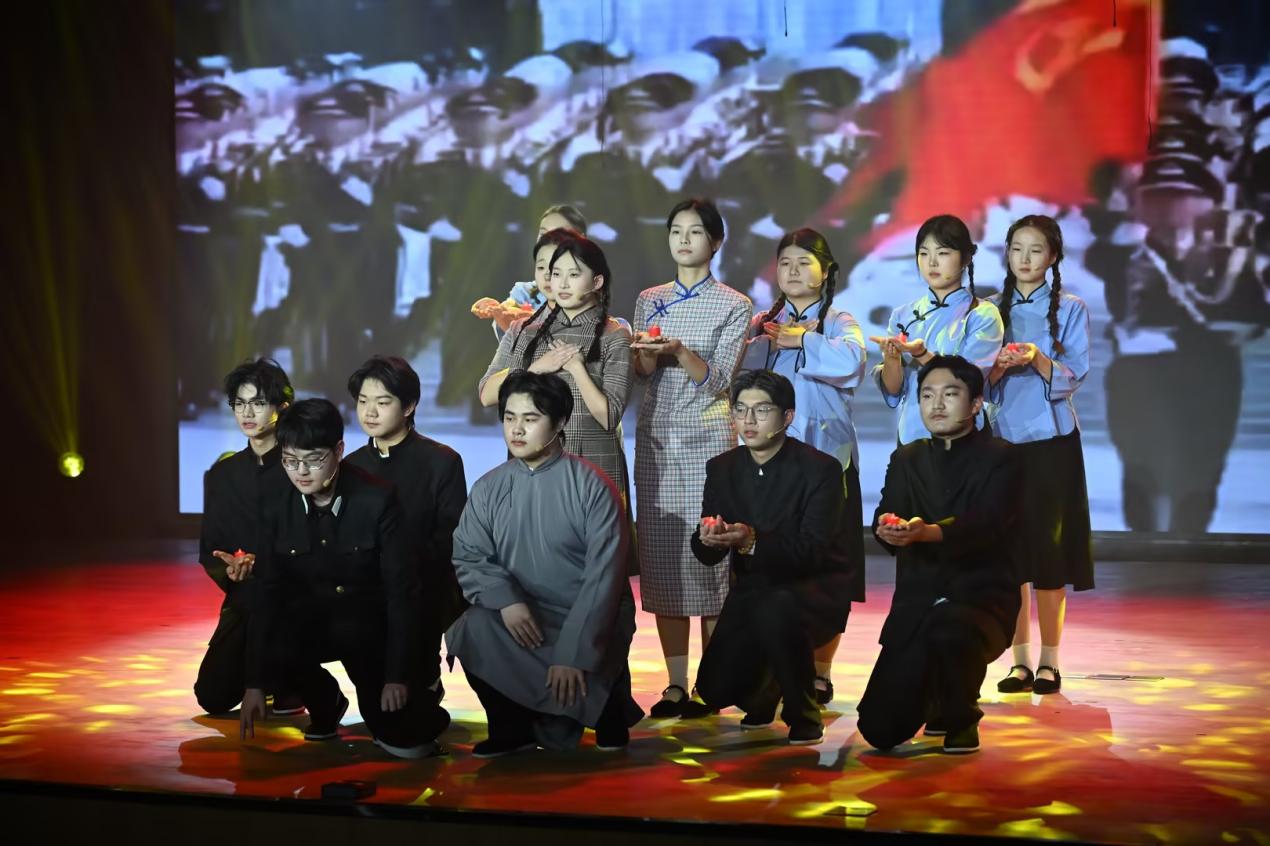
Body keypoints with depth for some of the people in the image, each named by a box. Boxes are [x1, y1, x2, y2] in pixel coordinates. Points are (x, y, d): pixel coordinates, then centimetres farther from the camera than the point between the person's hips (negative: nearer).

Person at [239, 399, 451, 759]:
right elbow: (268, 594, -4)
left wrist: (398, 675, -21)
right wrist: (255, 683, -9)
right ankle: (326, 703, 5)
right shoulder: (282, 510, -4)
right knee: (276, 651, -28)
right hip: (314, 618, 4)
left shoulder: (377, 500, -17)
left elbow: (403, 590, -16)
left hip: (372, 619, -3)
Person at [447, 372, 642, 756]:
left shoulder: (592, 486, -11)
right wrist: (505, 599, -25)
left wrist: (573, 653, -22)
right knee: (470, 631, -26)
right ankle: (514, 725, -1)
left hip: (592, 622, -3)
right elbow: (467, 557, -4)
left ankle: (604, 706, 11)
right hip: (524, 619, 3)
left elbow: (603, 575, -15)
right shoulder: (488, 488, 2)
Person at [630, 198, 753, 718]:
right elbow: (641, 373, 8)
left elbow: (718, 378, -6)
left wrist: (679, 351, -24)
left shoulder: (734, 306, 2)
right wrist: (646, 352, -14)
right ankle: (675, 684, 6)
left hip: (707, 440, -3)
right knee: (660, 555, 0)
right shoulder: (649, 301, 13)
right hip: (656, 437, 4)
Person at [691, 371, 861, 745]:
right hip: (753, 589, 5)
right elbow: (705, 554, -1)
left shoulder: (820, 468, -14)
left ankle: (803, 714, -13)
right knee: (715, 688, -11)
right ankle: (763, 691, 27)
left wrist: (753, 542, -40)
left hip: (817, 589, -5)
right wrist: (709, 540, -27)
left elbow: (813, 551, -23)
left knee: (776, 611, -38)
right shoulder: (722, 468, 2)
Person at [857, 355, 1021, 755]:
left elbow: (987, 524, -19)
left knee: (950, 633, -40)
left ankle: (960, 717, -7)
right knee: (880, 729, -6)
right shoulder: (906, 459, 13)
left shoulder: (998, 458, -2)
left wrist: (928, 532, -38)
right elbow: (885, 520, -3)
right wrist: (887, 529, -29)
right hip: (917, 601, 4)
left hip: (981, 597, -4)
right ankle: (935, 700, 31)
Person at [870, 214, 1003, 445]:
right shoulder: (902, 315, 7)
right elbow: (893, 393, 3)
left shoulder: (983, 315, -3)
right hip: (911, 433, 3)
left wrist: (920, 354, -25)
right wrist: (891, 358, -16)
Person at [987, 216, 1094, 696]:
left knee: (1049, 549, -2)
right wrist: (999, 366, -16)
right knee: (1009, 552, 2)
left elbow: (1074, 376, -6)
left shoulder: (1070, 309, 2)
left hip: (1051, 441, -2)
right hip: (1003, 439, 2)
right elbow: (980, 381, 4)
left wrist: (1036, 358, -23)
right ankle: (1021, 660, 10)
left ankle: (1049, 661, 7)